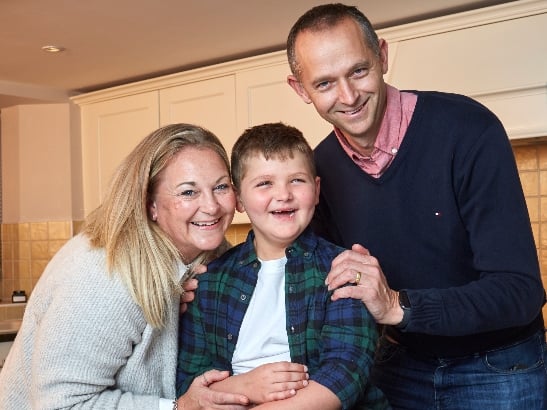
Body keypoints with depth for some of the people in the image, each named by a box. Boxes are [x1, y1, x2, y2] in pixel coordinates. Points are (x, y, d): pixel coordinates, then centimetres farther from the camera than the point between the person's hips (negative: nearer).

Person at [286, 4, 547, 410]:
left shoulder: (467, 130, -23)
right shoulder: (320, 168, -8)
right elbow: (338, 285, 3)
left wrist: (398, 305, -35)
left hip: (498, 371, -4)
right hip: (399, 365, 4)